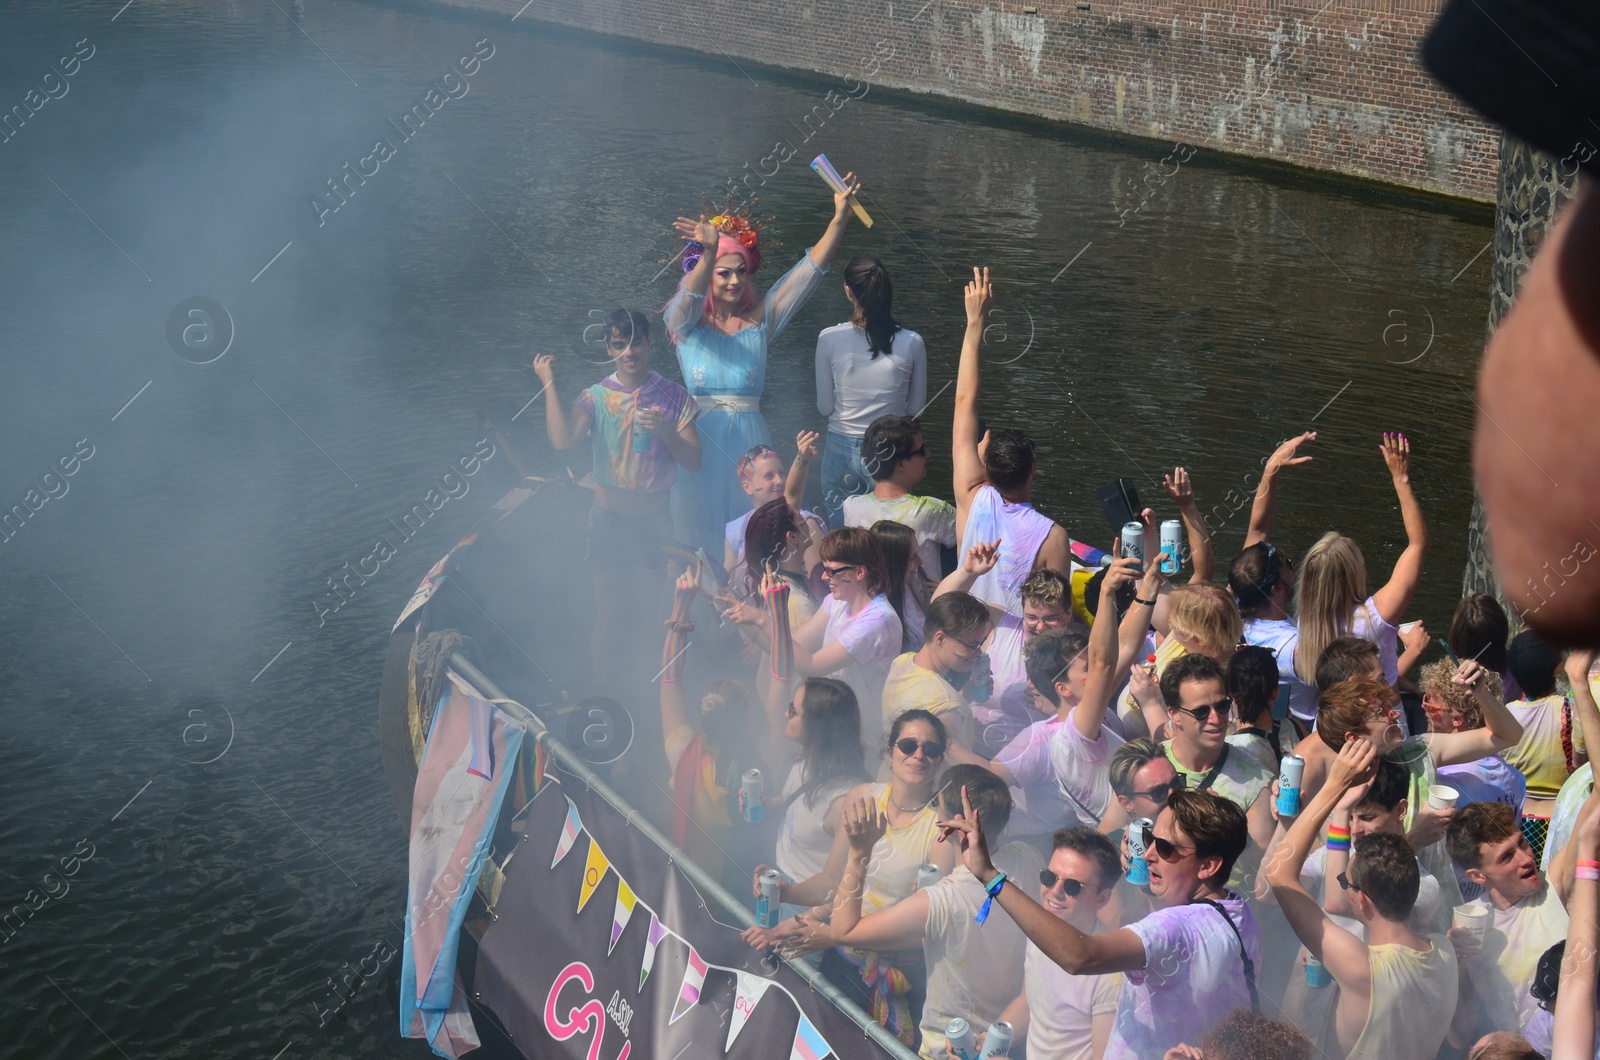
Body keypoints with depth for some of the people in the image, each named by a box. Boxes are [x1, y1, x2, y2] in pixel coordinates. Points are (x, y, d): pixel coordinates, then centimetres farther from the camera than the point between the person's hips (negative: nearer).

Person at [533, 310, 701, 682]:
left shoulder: (673, 397, -1)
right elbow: (563, 440, -22)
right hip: (611, 518, -1)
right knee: (610, 610, 8)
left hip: (658, 518, 1)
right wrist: (549, 384, -19)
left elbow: (693, 460, -4)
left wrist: (664, 431, -21)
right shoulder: (596, 397, -5)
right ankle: (604, 688, 22)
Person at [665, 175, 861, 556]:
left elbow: (809, 270, 1)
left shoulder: (761, 319, 8)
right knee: (702, 538, 0)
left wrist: (840, 218, -10)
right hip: (701, 438, -2)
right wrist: (709, 255, -42)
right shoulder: (686, 322, 2)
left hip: (750, 439, 2)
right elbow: (689, 296, -21)